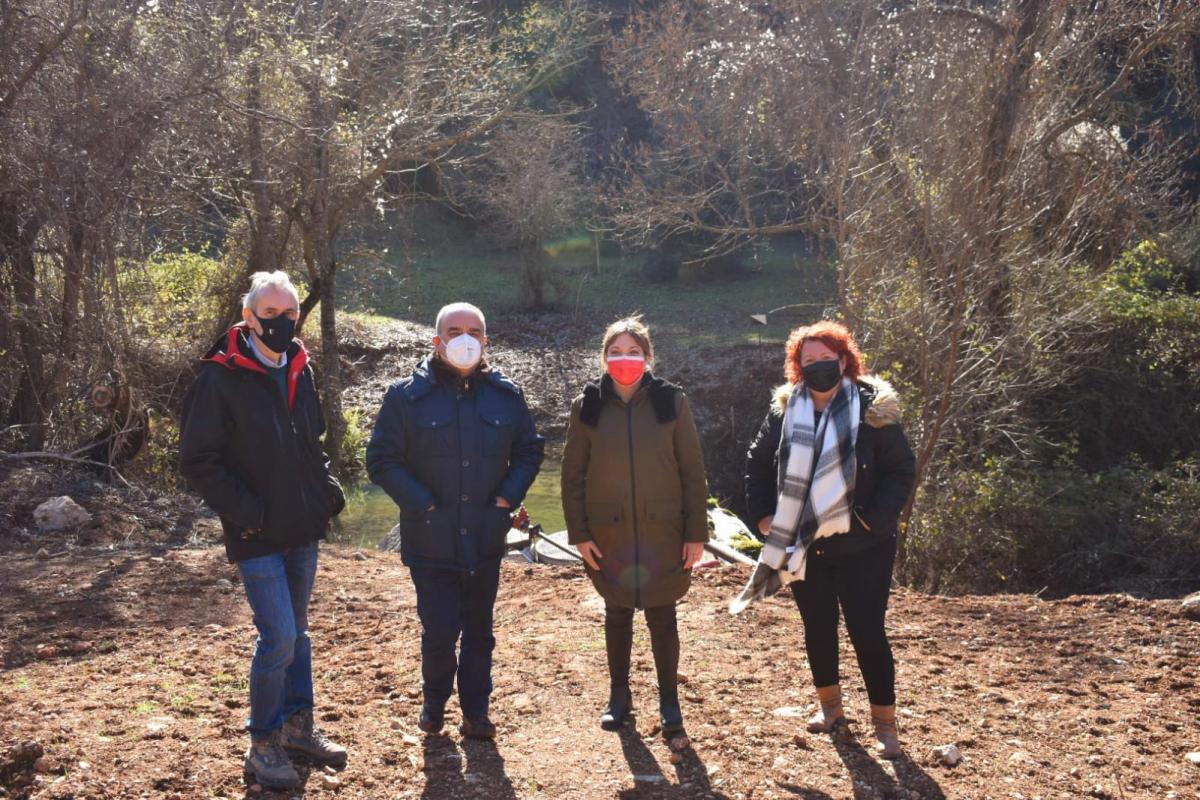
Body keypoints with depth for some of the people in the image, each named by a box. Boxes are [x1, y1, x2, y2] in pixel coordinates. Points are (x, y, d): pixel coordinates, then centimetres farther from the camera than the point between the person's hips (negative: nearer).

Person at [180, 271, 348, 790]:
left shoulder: (299, 372, 8)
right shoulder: (220, 379, -12)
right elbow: (197, 460, -12)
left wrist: (328, 491, 7)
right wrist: (246, 512, -17)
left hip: (303, 531, 7)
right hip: (258, 536, -7)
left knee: (296, 632, 16)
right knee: (279, 637, -9)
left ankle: (298, 727, 30)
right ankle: (262, 747, 7)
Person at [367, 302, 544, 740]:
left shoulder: (506, 395, 3)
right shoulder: (408, 396, -6)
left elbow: (529, 450, 14)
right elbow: (382, 459, -4)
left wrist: (509, 495, 0)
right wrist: (421, 503, -12)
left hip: (486, 539, 3)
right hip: (430, 540, -3)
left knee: (479, 630, 14)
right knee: (439, 633, -2)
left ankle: (475, 711, 29)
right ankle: (434, 702, 25)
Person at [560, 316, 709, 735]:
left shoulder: (671, 401, -4)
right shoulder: (587, 405, -2)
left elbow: (692, 472, -2)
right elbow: (572, 475, 2)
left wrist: (696, 532, -4)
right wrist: (578, 532, -3)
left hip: (662, 532, -1)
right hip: (608, 534, 1)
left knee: (662, 614, 7)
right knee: (617, 614, 13)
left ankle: (669, 698, 22)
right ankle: (619, 694, 29)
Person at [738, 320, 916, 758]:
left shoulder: (873, 409, -9)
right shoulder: (783, 410, 1)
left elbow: (901, 469, -7)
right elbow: (757, 464, 12)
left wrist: (873, 519, -14)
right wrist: (764, 514, 2)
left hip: (861, 546, -4)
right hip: (804, 546, 4)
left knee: (867, 631, -3)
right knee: (817, 627, 15)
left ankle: (885, 722, 9)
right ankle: (830, 705, 33)